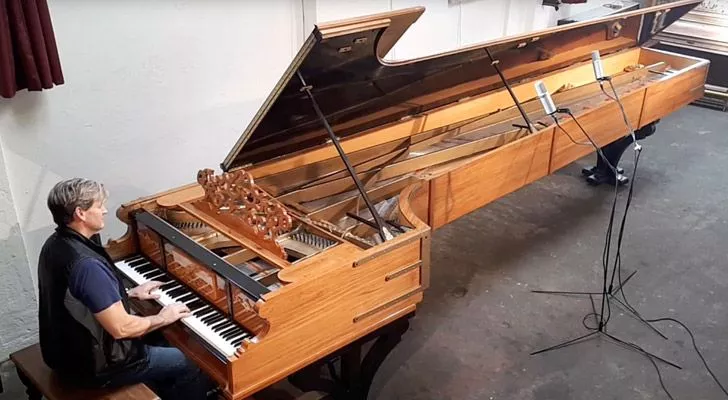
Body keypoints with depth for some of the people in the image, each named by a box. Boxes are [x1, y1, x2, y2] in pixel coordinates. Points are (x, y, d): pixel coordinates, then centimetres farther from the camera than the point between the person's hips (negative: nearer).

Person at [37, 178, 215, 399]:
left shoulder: (56, 244, -2)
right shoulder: (86, 264, -33)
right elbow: (121, 328, -30)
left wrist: (131, 293, 13)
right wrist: (163, 318, -14)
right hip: (93, 364, -9)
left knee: (156, 341, 28)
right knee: (186, 363, 6)